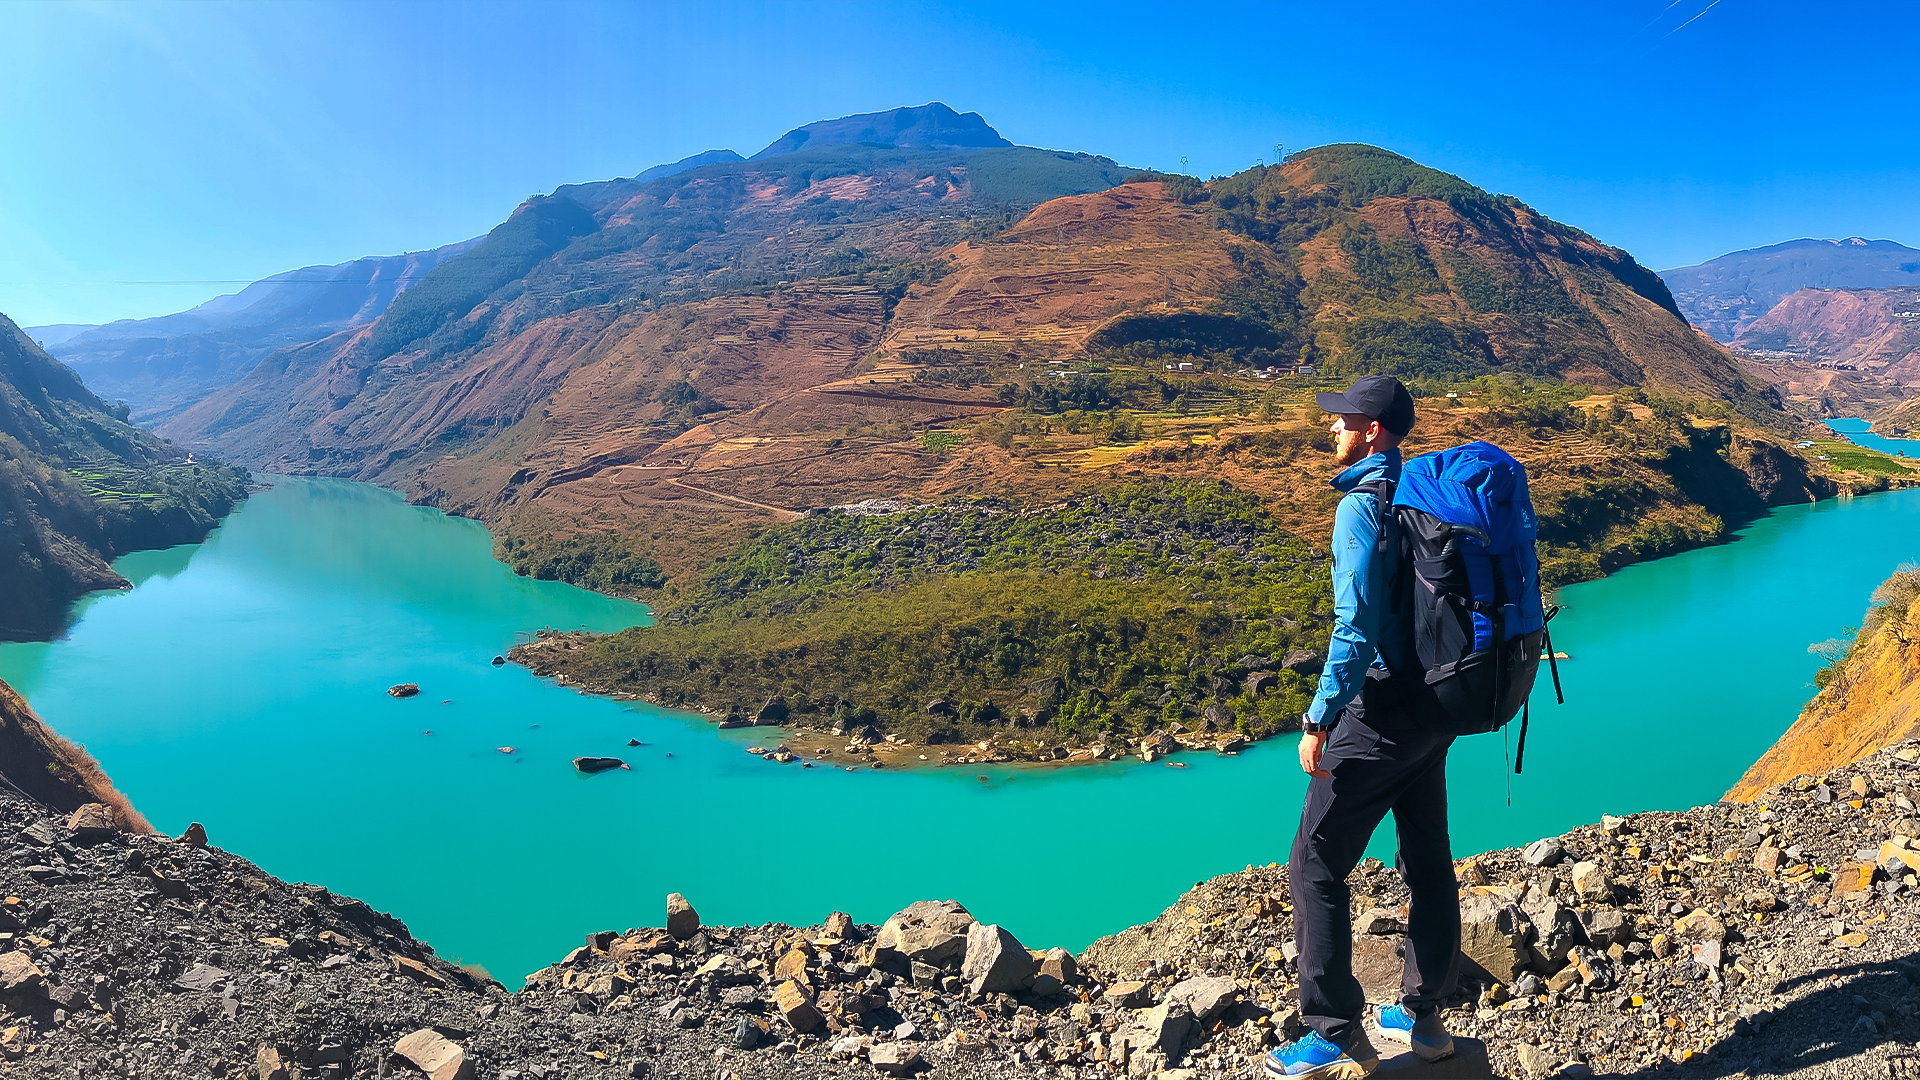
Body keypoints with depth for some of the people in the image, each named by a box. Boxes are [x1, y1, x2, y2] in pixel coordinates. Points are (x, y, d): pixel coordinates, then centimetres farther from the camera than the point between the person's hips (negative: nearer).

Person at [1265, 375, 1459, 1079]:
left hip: (1381, 715, -9)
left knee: (1315, 870, 0)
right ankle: (1423, 1016, 31)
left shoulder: (1362, 506, -17)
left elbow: (1357, 625, -24)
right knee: (1429, 862, 17)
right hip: (1436, 708, 10)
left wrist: (1319, 720, -20)